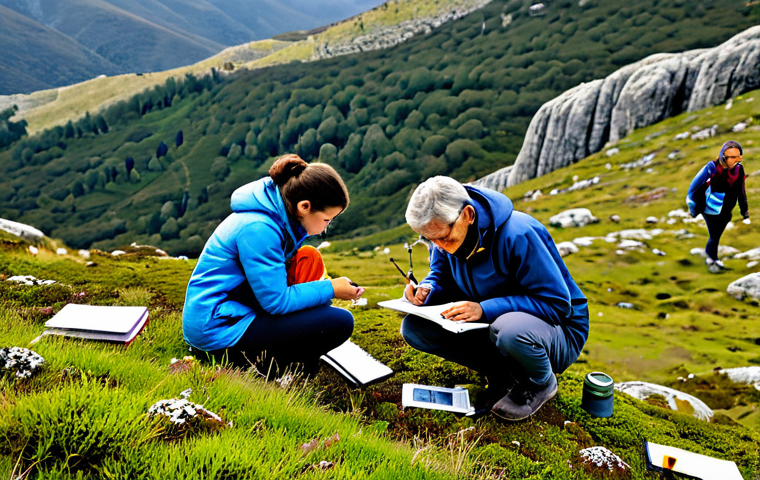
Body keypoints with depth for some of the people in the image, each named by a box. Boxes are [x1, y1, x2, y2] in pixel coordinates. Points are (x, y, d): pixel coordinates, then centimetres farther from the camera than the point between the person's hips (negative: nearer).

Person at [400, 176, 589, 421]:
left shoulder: (517, 235, -28)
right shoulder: (445, 235, -8)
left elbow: (558, 303, -26)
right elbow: (441, 278, 8)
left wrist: (485, 309, -34)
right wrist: (426, 290, -19)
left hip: (556, 328, -6)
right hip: (493, 324, 6)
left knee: (509, 329, -43)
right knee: (413, 327, -12)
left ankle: (542, 383, -5)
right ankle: (505, 373, -2)